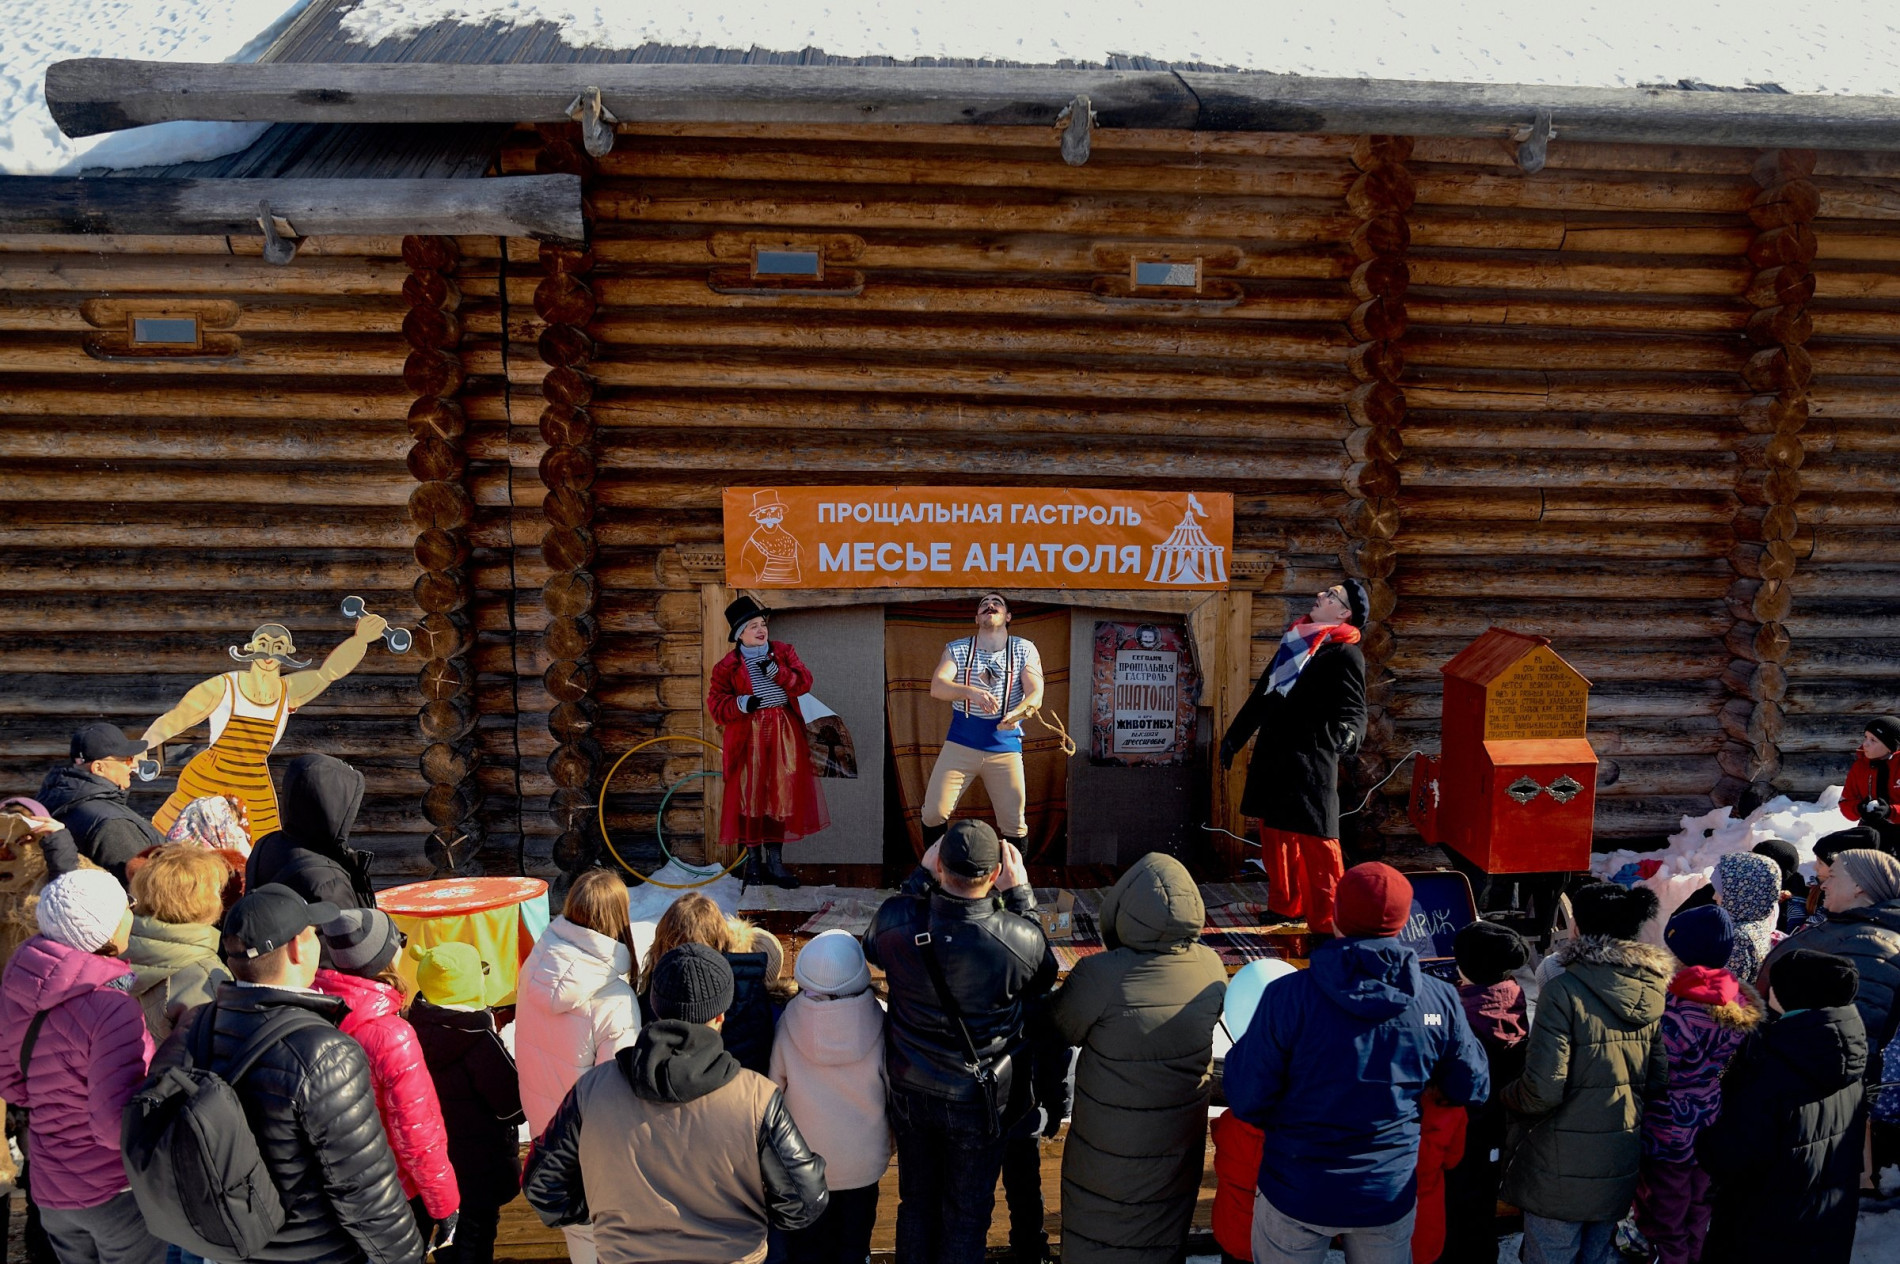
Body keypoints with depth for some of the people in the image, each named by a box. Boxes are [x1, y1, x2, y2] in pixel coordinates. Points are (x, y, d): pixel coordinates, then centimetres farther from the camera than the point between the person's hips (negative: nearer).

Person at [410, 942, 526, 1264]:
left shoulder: (416, 1028, -7)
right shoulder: (479, 1039, -26)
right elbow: (514, 1105, -22)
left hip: (431, 1161, 6)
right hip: (478, 1166, -6)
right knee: (475, 1237, 11)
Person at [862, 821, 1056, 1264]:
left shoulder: (895, 920, -24)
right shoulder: (1018, 939, -30)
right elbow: (1043, 977, -5)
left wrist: (921, 875, 1)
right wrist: (1019, 894, -6)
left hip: (909, 1090, 2)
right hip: (978, 1101, -2)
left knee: (917, 1199, 26)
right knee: (967, 1211, 21)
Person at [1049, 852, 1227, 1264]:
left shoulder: (1100, 976, -31)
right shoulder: (1210, 967, -17)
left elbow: (1062, 1030, -15)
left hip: (1112, 1136, -3)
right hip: (1180, 1133, 4)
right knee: (1165, 1224, 27)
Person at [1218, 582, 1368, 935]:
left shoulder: (1345, 655, -7)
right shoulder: (1294, 640, 16)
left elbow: (1353, 710, -15)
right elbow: (1262, 694, 22)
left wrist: (1348, 732, -38)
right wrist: (1234, 736, 26)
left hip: (1310, 763, -8)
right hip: (1273, 756, 8)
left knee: (1316, 844, -6)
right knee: (1275, 835, 16)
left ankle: (1328, 923, 4)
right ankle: (1285, 906, 31)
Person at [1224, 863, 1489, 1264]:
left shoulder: (1290, 996, -21)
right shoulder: (1438, 999, -12)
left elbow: (1247, 1101, -16)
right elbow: (1472, 1090, 1)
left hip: (1297, 1190, -2)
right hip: (1392, 1196, 2)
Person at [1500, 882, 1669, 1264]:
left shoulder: (1564, 990, -19)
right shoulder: (1655, 991, 0)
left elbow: (1543, 1090, -21)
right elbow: (1660, 1081, 4)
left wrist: (1509, 1097, 0)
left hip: (1562, 1174, -6)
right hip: (1622, 1171, 6)